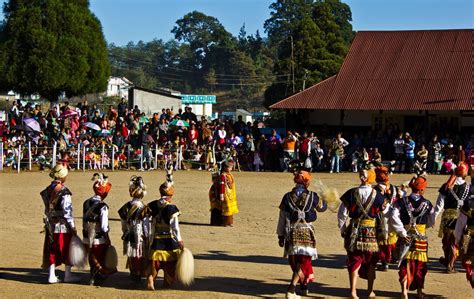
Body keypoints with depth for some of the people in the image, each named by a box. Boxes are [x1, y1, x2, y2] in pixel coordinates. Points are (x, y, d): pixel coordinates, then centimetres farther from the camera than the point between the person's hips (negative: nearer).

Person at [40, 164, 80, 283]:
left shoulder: (48, 190, 3)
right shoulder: (64, 192, -17)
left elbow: (47, 209, 9)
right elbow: (67, 212, -18)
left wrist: (48, 223, 17)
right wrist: (72, 226, -11)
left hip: (50, 226, 6)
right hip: (63, 226, -6)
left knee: (52, 251, 11)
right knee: (67, 250, 8)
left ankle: (52, 276, 13)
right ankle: (68, 275, 16)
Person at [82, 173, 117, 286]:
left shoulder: (86, 203, 4)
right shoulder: (102, 206, -19)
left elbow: (84, 222, 11)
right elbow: (104, 227, -18)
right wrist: (108, 240, -9)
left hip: (87, 239, 7)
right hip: (99, 239, -7)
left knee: (92, 260, 19)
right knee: (100, 261, 8)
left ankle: (93, 279, 27)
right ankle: (95, 280, 11)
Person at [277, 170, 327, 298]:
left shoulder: (287, 197, 0)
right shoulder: (312, 196, -5)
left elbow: (282, 218, 2)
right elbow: (322, 208, 14)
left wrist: (281, 235, 10)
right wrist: (324, 201, 37)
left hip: (291, 232, 3)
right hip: (306, 232, -3)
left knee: (294, 261, 19)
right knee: (303, 261, -2)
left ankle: (304, 286, 34)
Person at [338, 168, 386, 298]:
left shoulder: (351, 193, -6)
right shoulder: (377, 195, -7)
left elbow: (342, 213, -3)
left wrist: (343, 230, 9)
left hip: (354, 230, 0)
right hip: (371, 231, 0)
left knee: (354, 261, 8)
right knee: (370, 263, 14)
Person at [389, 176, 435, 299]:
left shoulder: (402, 202, -5)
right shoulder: (427, 204, -4)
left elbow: (394, 217, -18)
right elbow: (431, 222, 5)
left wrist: (402, 232, -14)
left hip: (406, 237, 0)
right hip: (421, 238, 0)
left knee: (406, 264, 6)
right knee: (420, 265, 14)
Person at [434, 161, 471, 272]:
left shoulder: (446, 186, -4)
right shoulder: (468, 188, -6)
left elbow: (440, 204, -4)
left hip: (448, 215, 1)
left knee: (446, 239, 21)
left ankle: (447, 259, 40)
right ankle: (450, 264, 6)